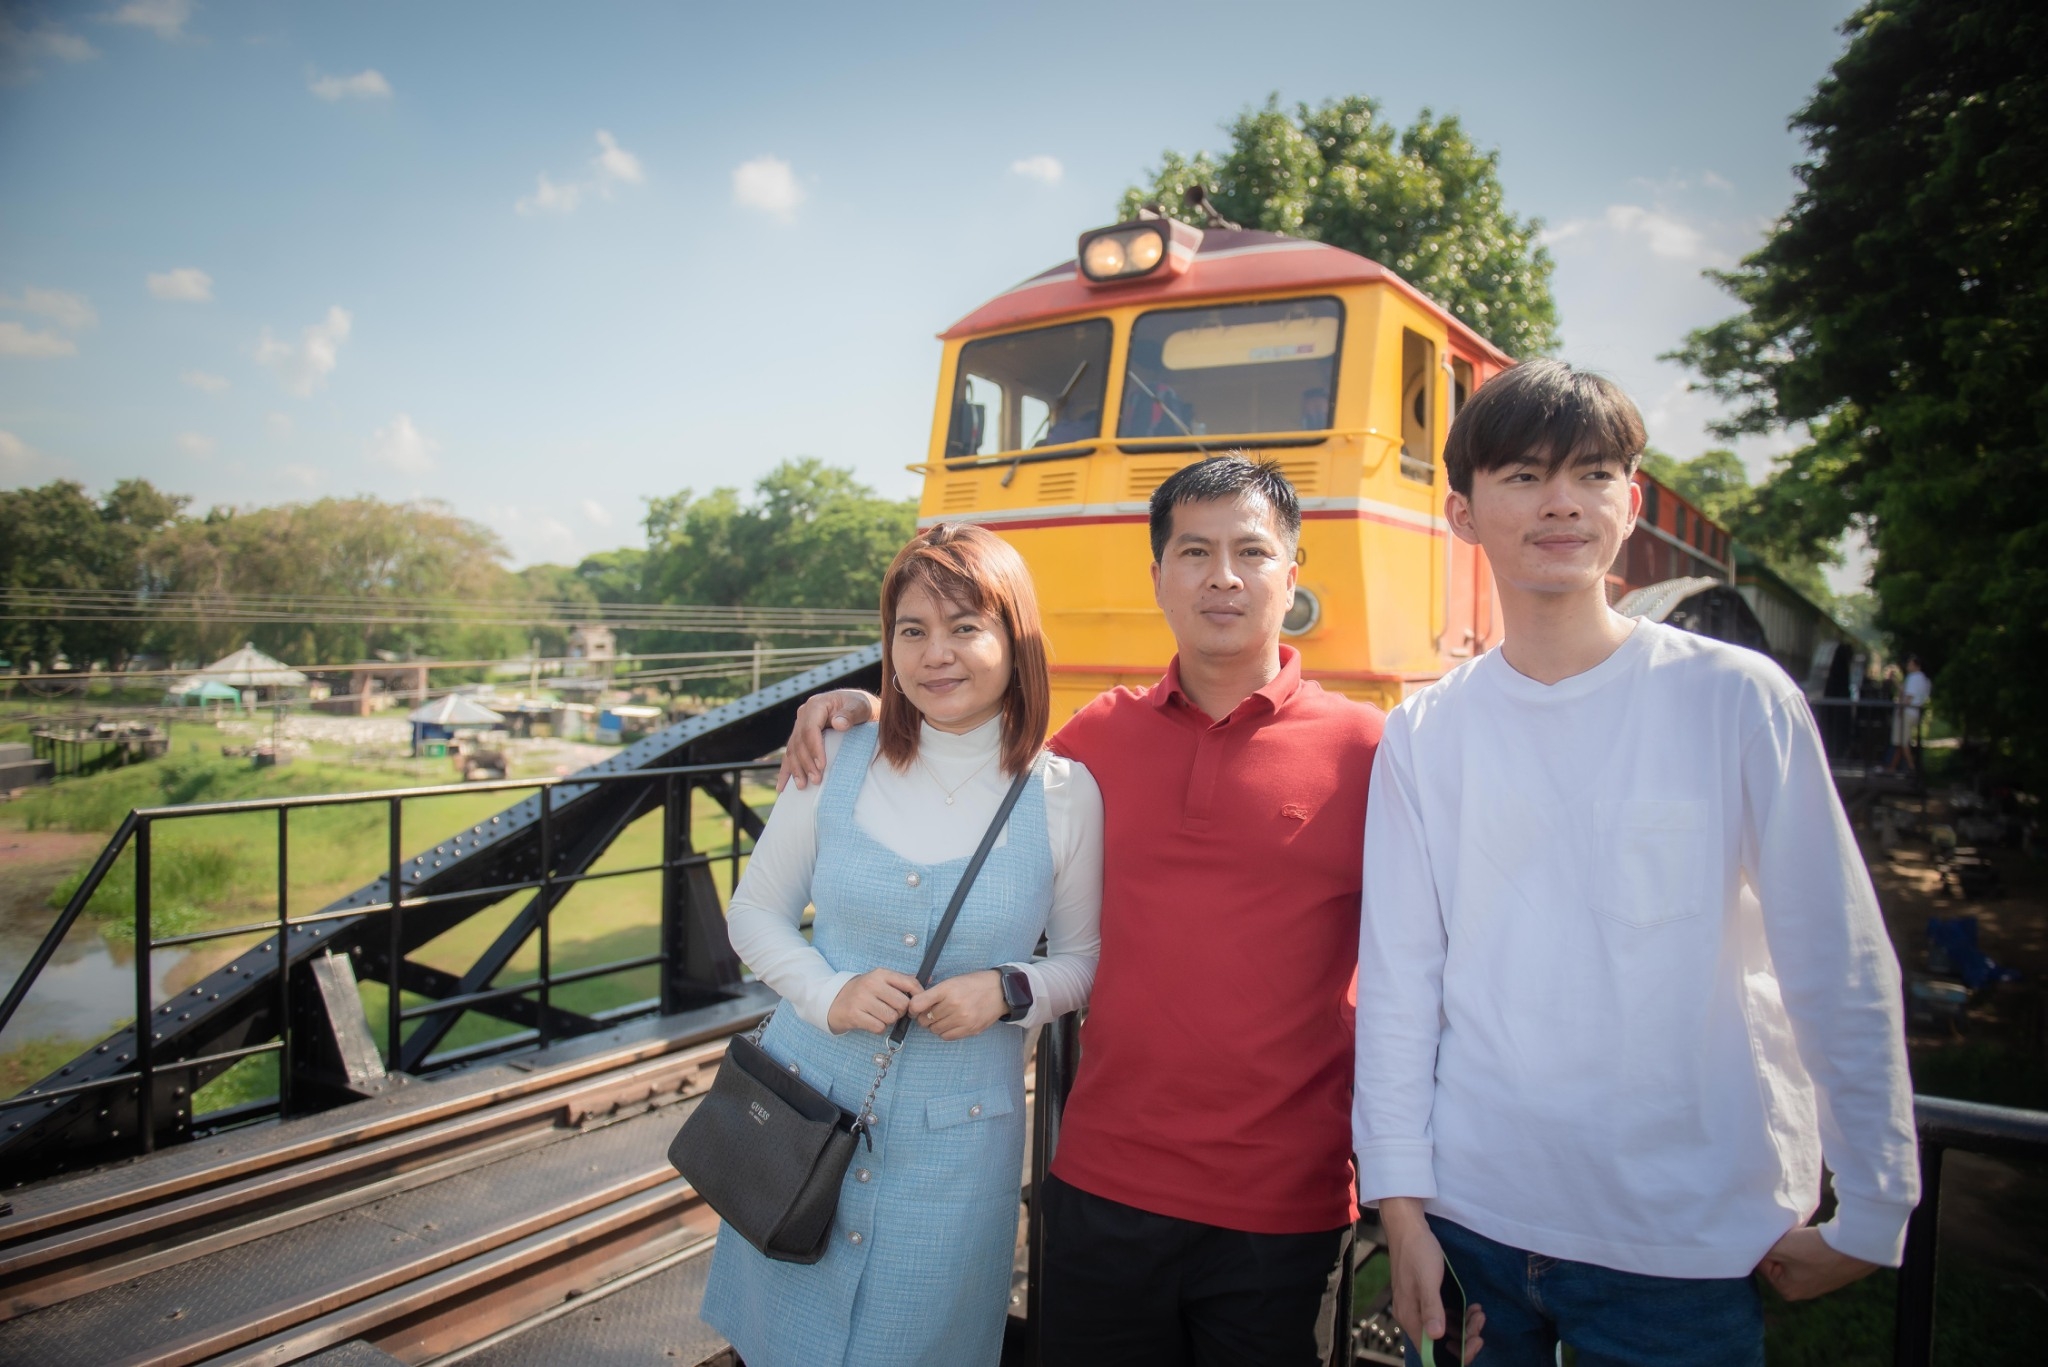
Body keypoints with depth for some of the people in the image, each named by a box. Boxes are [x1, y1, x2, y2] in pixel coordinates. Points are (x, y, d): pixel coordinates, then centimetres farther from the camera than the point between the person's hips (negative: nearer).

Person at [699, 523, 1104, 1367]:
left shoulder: (1064, 796, -9)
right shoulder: (838, 760, -5)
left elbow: (1087, 956, 3)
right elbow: (755, 910, 5)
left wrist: (1009, 991, -17)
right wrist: (828, 993, -13)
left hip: (957, 1138, -1)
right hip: (805, 1109, 2)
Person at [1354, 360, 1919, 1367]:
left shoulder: (1737, 700, -6)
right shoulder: (1423, 735, -1)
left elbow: (1841, 969, -3)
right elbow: (1397, 975, -1)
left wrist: (1872, 1213, 0)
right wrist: (1399, 1197, -3)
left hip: (1685, 1245, -1)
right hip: (1471, 1219, 2)